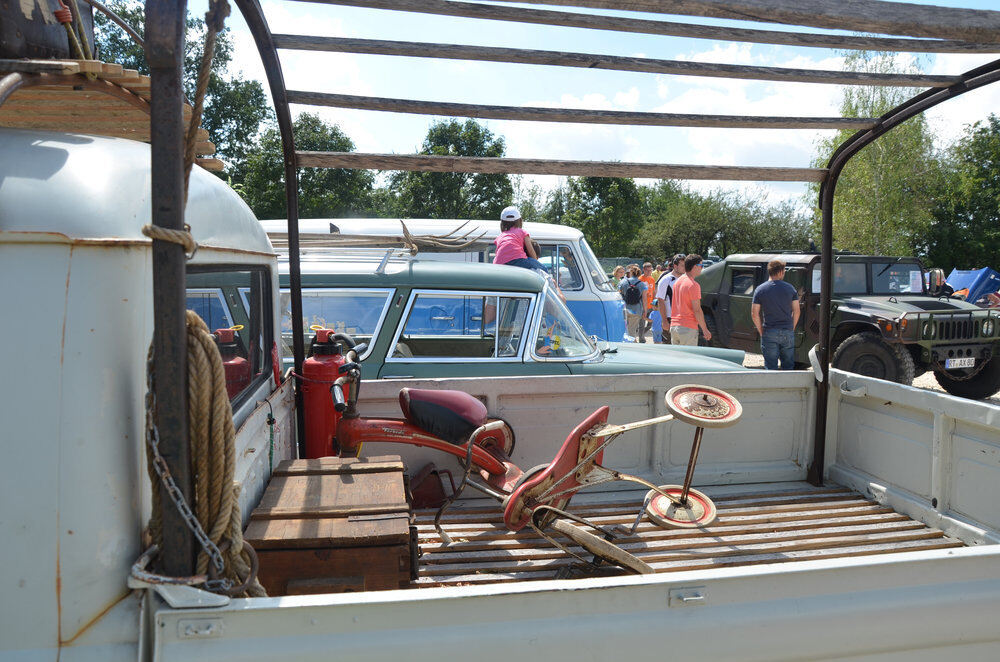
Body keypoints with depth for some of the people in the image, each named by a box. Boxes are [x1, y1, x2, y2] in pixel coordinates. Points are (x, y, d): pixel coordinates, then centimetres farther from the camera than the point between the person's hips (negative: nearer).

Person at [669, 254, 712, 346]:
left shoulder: (678, 281, 11)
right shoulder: (693, 285, -14)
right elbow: (697, 310, -15)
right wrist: (705, 329, -9)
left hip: (674, 326, 8)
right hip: (688, 328, -8)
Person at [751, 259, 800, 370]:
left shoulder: (760, 289, -3)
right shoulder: (790, 288, 1)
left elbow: (754, 314, -6)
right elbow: (796, 311, 2)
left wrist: (761, 332, 3)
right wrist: (791, 328, 12)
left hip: (769, 333, -2)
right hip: (788, 332, 2)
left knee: (770, 367, 3)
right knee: (788, 366, 14)